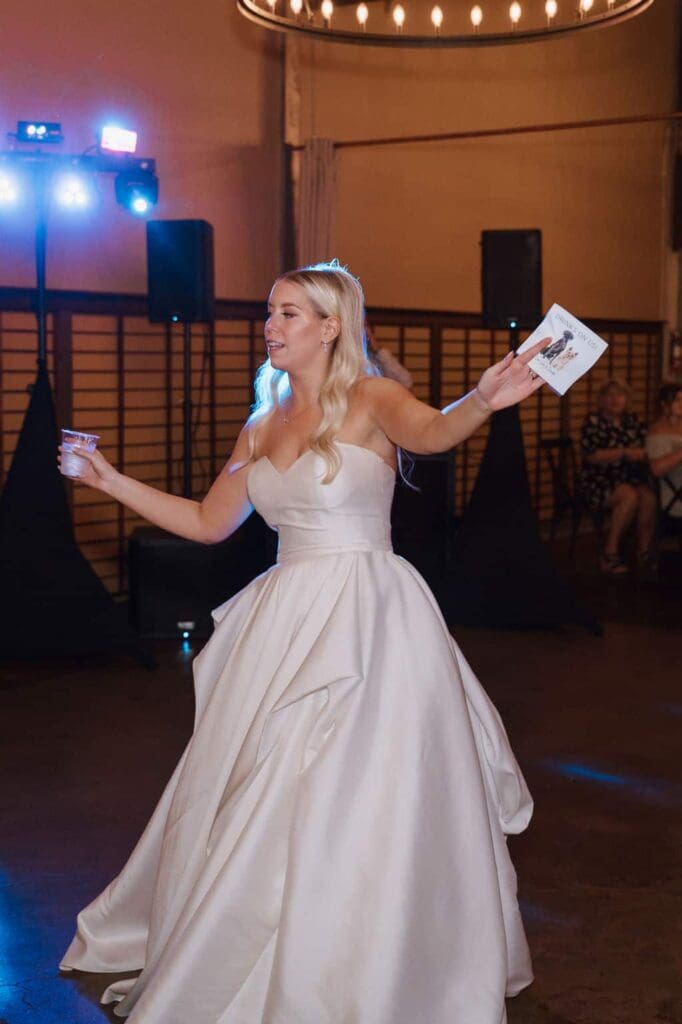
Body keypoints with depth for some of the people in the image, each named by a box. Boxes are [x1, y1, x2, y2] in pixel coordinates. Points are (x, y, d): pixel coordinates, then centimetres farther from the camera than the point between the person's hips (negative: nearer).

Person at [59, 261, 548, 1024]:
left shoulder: (369, 400, -7)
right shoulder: (262, 426, 12)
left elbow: (430, 431, -29)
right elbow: (208, 523, 20)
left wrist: (485, 400, -51)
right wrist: (110, 482, 18)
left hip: (367, 618, -6)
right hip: (286, 619, 6)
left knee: (360, 803, -3)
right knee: (249, 807, 13)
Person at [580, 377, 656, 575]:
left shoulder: (632, 420, 14)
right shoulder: (593, 422, -2)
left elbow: (645, 446, 14)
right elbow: (592, 455, -13)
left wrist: (640, 451, -10)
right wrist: (624, 452, -20)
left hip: (630, 478, 5)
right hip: (600, 481, -5)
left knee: (650, 498, -26)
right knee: (630, 497, -33)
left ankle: (645, 551, -15)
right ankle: (610, 551, -22)